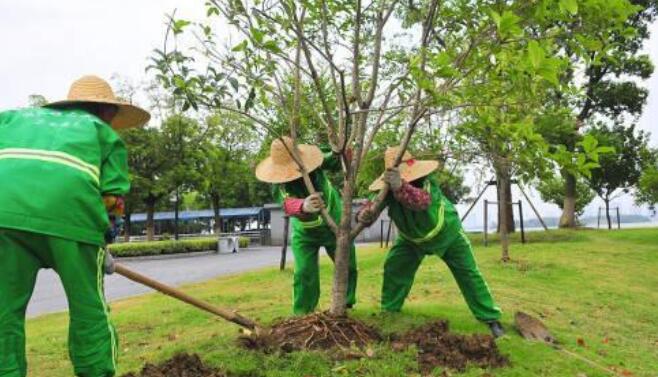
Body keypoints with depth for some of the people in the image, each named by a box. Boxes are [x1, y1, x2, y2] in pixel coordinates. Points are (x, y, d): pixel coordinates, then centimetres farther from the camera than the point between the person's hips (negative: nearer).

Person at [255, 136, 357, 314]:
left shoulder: (316, 163, -25)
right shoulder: (280, 186, -30)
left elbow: (338, 161, -13)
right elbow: (289, 204, -50)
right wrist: (303, 206, -75)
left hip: (335, 226, 2)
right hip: (305, 235, -2)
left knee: (348, 266, 11)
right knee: (304, 274, -12)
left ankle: (345, 305, 34)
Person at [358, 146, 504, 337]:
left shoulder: (427, 183, -40)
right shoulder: (389, 189, -25)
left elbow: (421, 200, -63)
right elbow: (371, 205, -30)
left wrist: (400, 187, -82)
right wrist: (365, 214, -55)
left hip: (446, 232, -4)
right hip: (411, 237, 4)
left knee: (468, 273, -2)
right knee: (393, 268, -6)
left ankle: (491, 319, 10)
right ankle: (388, 311, 11)